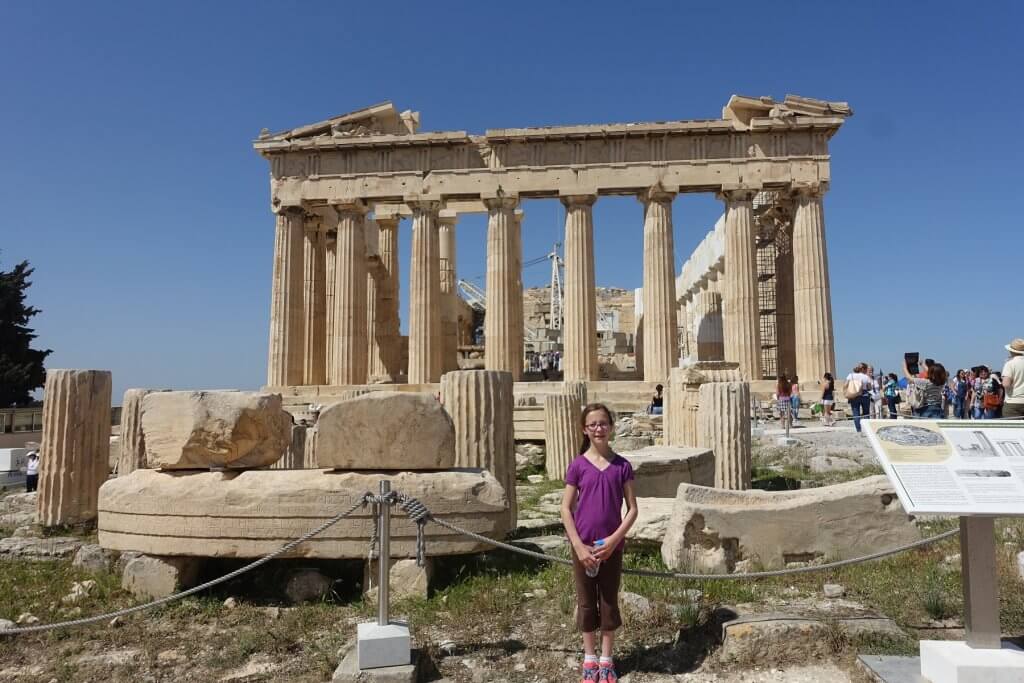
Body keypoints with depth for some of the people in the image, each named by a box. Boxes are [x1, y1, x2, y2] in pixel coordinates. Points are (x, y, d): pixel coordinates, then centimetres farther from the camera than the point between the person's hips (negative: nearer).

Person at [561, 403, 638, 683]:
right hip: (583, 546, -1)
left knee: (609, 602, 11)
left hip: (612, 545, 1)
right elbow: (566, 509, -5)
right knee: (586, 602, 12)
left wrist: (613, 539, -14)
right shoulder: (577, 465, -6)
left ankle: (606, 660, 27)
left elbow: (632, 509, -3)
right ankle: (589, 659, 28)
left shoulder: (622, 466, -4)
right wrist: (579, 546, -12)